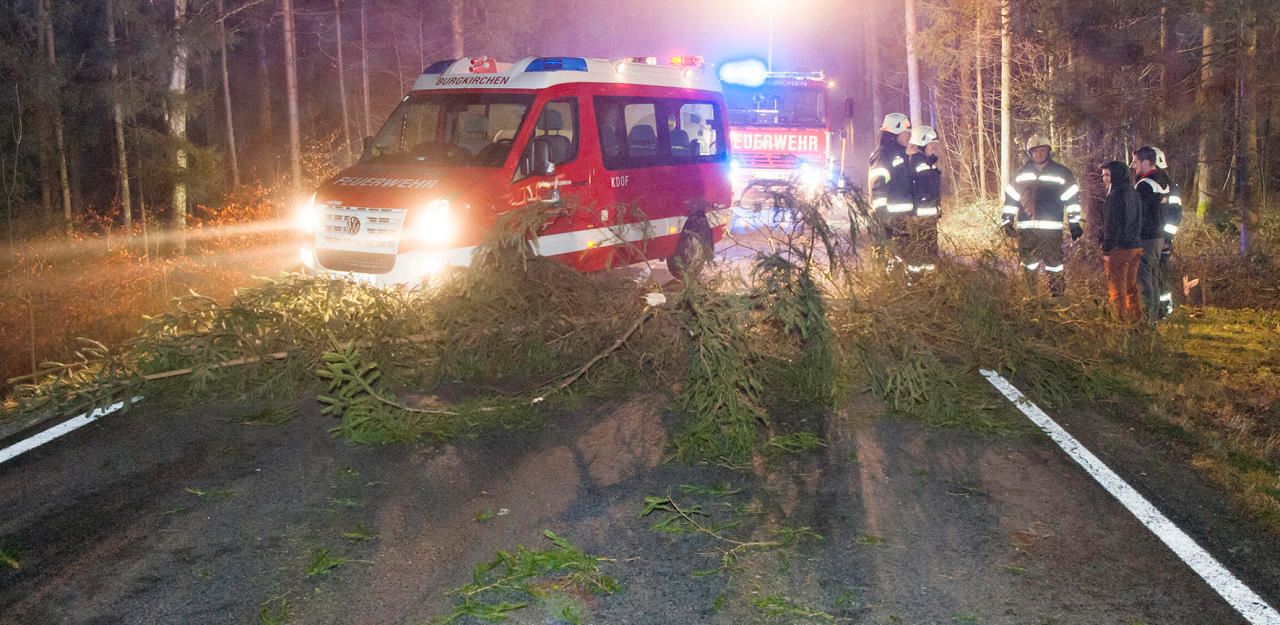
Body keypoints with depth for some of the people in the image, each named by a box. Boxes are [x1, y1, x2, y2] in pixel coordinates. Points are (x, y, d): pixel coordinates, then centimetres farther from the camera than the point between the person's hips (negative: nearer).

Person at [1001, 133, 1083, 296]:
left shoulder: (1062, 173, 3)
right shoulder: (1021, 174, 11)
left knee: (1055, 265, -2)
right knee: (1027, 266, 8)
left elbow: (1072, 199, 4)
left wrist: (1075, 224, 0)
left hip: (1052, 229, -3)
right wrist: (1007, 222, 11)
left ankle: (1058, 295, 4)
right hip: (1026, 229, 3)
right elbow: (1010, 199, 16)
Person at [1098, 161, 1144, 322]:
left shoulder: (1115, 195, -15)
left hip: (1120, 248, -9)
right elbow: (1137, 221, 18)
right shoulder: (1132, 193, 12)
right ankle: (1136, 319, 23)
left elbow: (1112, 225, -18)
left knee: (1117, 290, -2)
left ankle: (1121, 319, 0)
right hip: (1136, 246, 9)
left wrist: (1107, 250, -13)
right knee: (1131, 287, 17)